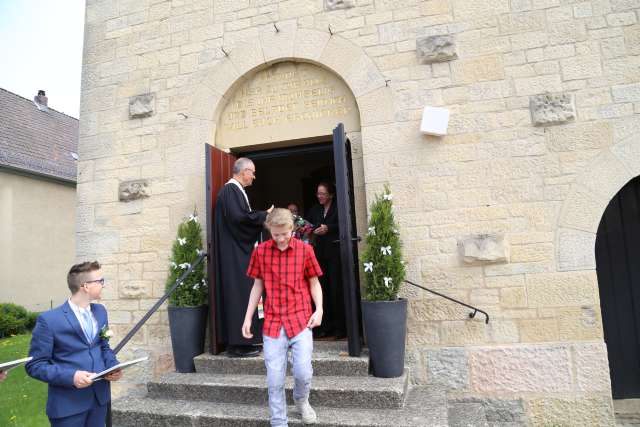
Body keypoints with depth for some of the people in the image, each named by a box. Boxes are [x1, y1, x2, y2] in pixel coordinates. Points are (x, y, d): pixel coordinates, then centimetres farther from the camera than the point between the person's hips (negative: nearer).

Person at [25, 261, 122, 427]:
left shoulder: (100, 311, 6)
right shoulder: (49, 320, -14)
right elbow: (34, 365, -11)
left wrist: (113, 366, -5)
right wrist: (71, 376, -23)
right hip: (68, 403, -5)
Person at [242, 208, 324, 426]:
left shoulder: (305, 249, -2)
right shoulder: (260, 251, 2)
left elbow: (314, 283, 7)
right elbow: (257, 286, 11)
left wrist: (319, 310, -6)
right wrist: (248, 318, 8)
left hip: (300, 319, -1)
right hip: (273, 322, 1)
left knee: (303, 371, -5)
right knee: (274, 379, 2)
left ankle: (301, 400, 30)